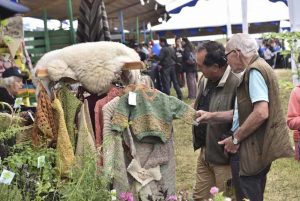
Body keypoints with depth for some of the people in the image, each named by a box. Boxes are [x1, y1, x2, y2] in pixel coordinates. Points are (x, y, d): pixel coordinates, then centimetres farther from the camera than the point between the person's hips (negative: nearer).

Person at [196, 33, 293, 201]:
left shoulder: (254, 71, -16)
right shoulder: (257, 68, 15)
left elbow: (261, 113, -27)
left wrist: (235, 138, -17)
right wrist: (212, 116, 12)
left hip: (253, 149, -10)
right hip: (255, 147, 10)